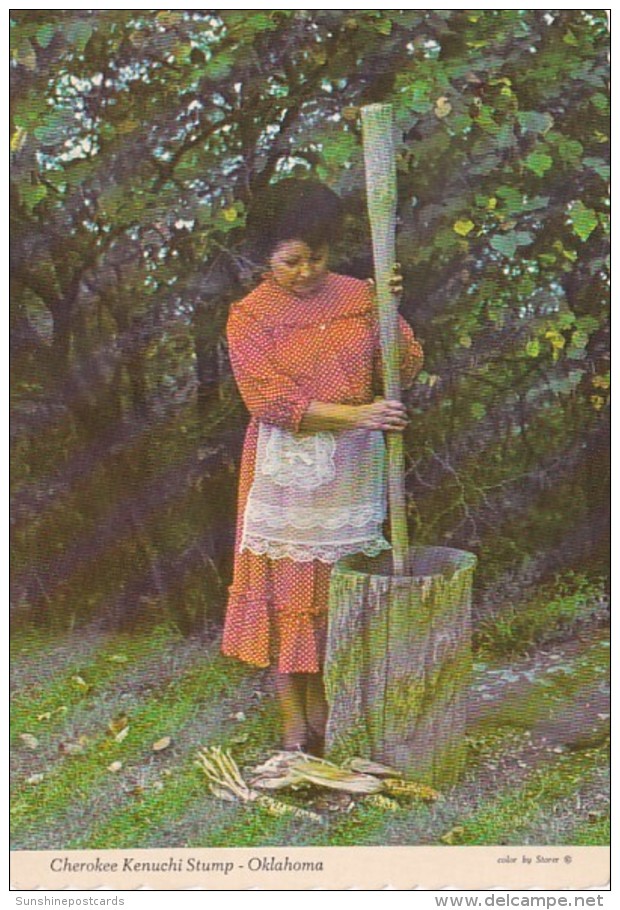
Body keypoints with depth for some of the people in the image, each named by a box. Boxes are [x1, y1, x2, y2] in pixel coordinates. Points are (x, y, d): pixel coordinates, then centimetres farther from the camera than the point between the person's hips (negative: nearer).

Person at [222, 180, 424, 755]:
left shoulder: (358, 298, 5)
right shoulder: (250, 316, -5)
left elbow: (406, 369, 2)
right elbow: (269, 400, -16)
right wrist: (353, 414, -23)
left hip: (351, 468, 3)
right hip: (286, 468, -2)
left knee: (337, 591, 8)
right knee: (285, 590, 1)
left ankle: (322, 711, 24)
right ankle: (294, 726, 13)